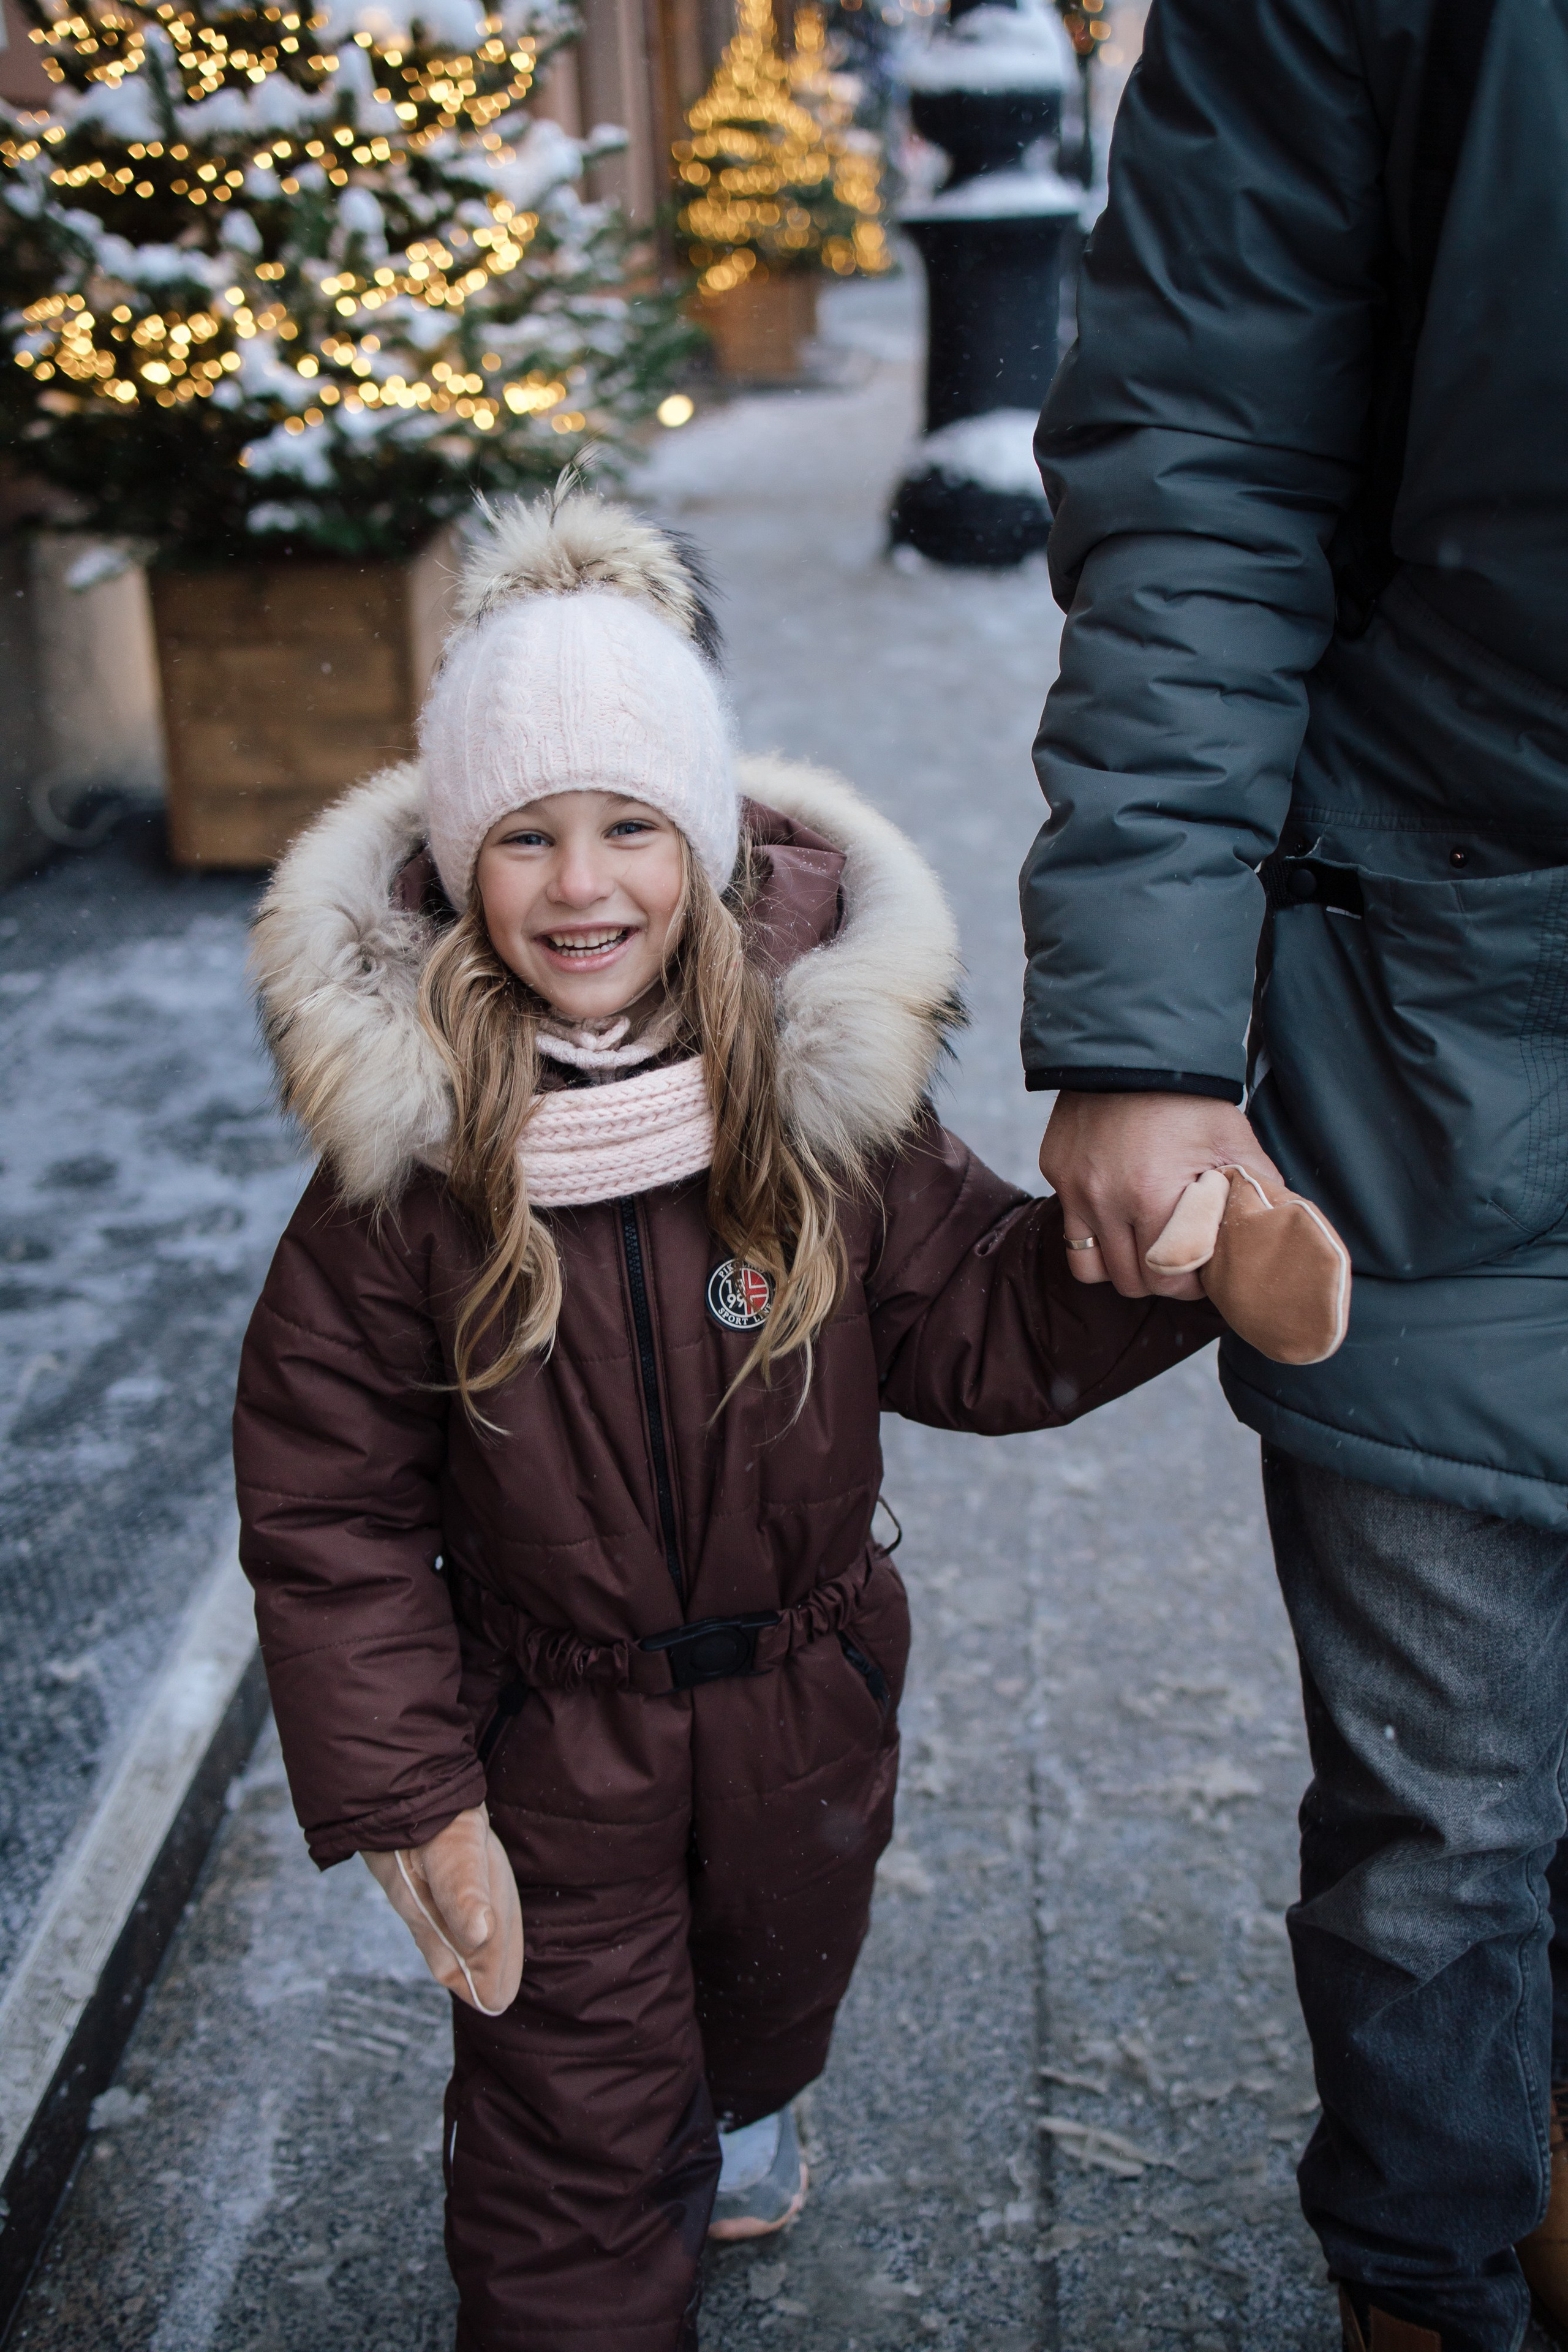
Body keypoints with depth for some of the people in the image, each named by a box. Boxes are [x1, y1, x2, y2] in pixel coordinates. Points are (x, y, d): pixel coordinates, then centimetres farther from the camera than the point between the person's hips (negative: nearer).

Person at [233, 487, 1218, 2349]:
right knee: (570, 2137, 5)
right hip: (546, 1736, -3)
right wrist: (406, 1789, -14)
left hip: (803, 1703, 4)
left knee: (777, 1985, 31)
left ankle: (732, 2109, 65)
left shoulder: (824, 1089, -16)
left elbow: (968, 1332, -6)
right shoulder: (405, 1147, -21)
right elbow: (327, 1499, -13)